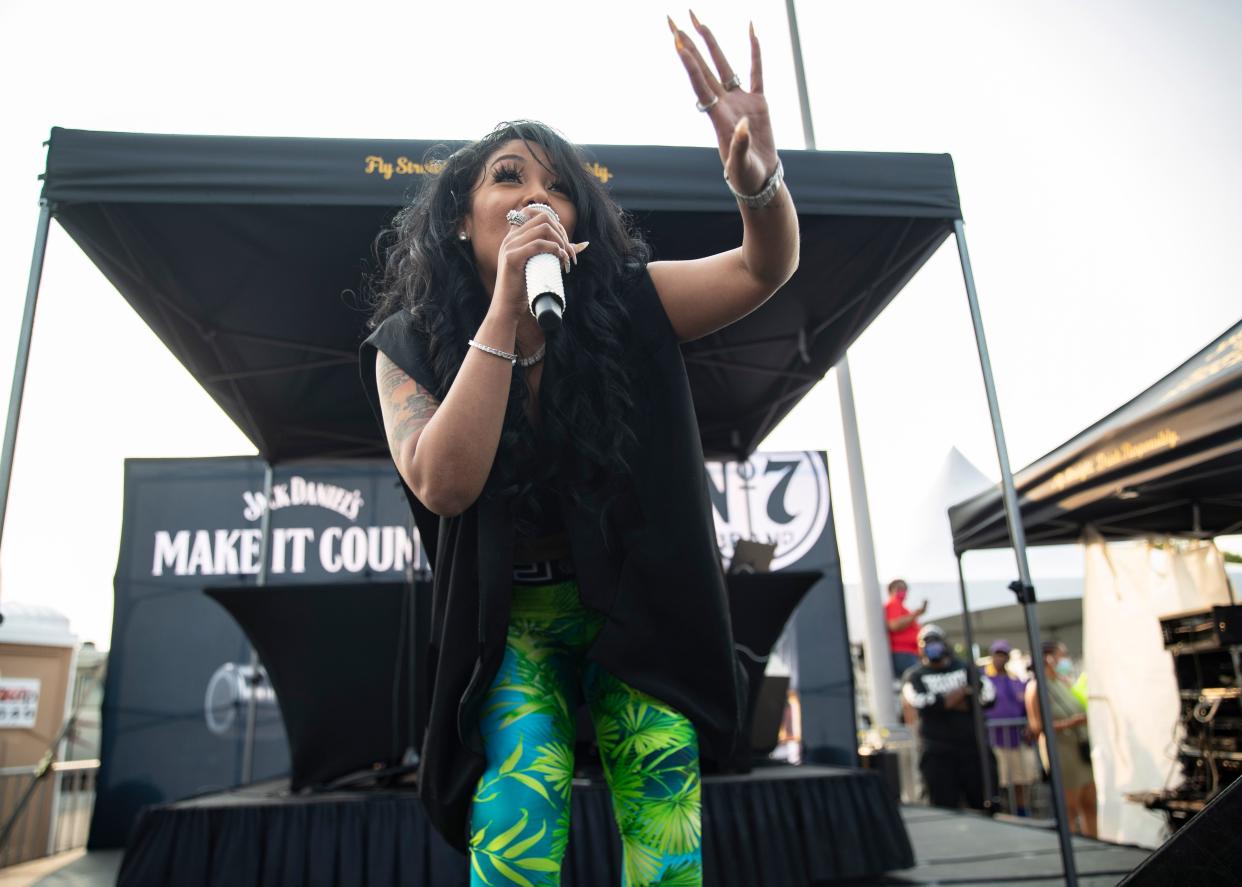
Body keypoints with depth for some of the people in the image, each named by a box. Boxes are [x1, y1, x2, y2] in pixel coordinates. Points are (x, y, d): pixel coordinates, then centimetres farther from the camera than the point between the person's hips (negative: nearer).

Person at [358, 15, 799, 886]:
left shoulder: (624, 308, -9)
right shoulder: (410, 346, -8)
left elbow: (765, 267, -17)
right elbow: (443, 485, -23)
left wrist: (760, 180, -41)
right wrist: (506, 305, -29)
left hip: (636, 608, 1)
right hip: (510, 618, 0)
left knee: (662, 756, -15)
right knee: (524, 782, -19)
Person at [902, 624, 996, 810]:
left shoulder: (965, 669, 12)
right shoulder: (915, 676, 5)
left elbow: (988, 696, -2)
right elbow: (920, 702, -15)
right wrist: (963, 693, -9)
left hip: (971, 745, 2)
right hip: (937, 751, -2)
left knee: (983, 802, 6)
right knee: (945, 807, 0)